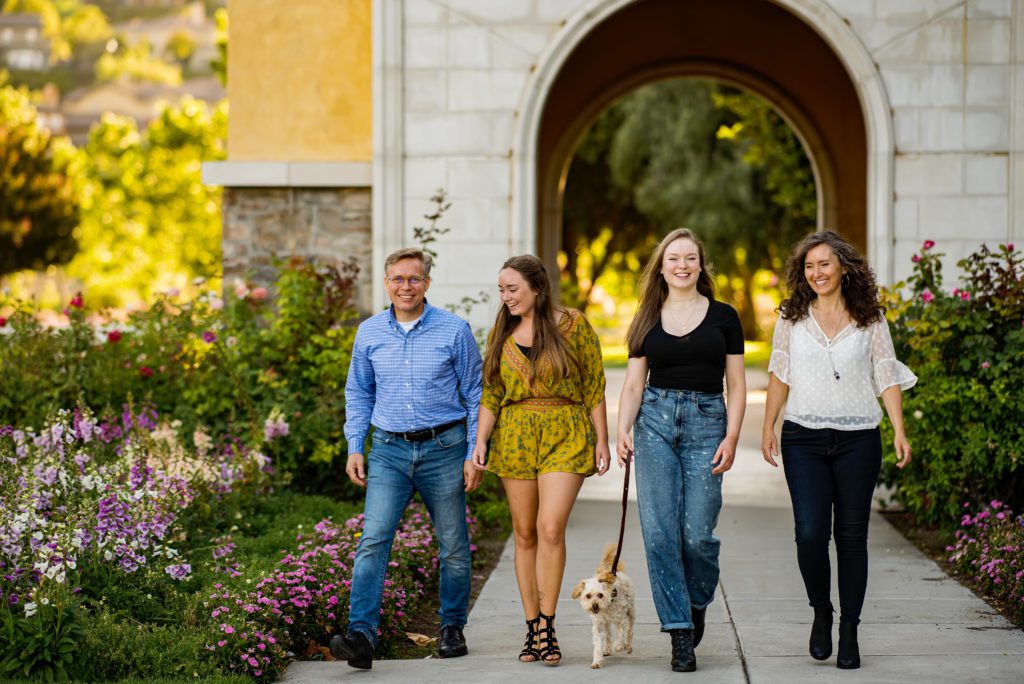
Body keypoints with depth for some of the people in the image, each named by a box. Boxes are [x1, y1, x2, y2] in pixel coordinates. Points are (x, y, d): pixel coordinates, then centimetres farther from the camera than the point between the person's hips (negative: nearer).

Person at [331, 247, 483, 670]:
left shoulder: (454, 330, -2)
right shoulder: (369, 333, 6)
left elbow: (474, 394, 3)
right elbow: (358, 393, 16)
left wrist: (474, 454, -2)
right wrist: (354, 448, 6)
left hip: (443, 448, -1)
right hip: (390, 449, 1)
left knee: (453, 546, 8)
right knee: (373, 539, -13)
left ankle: (452, 628, 26)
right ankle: (361, 635, -20)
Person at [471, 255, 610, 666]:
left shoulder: (572, 326, -3)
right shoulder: (501, 334, 9)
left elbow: (594, 387, 0)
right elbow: (490, 394, 9)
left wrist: (602, 441, -2)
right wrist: (480, 442, -2)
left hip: (565, 437, -4)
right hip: (515, 438, 4)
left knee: (551, 527, -16)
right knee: (524, 534, 5)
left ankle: (547, 626, -8)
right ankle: (532, 628, 12)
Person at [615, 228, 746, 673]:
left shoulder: (723, 317, 6)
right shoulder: (648, 320, 11)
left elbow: (737, 385, 6)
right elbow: (633, 384, 10)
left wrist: (731, 437, -5)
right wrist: (622, 431, -5)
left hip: (706, 422, -1)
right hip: (655, 419, 2)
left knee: (698, 533, -8)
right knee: (659, 531, -7)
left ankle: (697, 605, 23)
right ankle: (679, 633, -1)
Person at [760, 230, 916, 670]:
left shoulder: (870, 318, 4)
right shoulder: (792, 317, 6)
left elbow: (887, 377, 4)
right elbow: (779, 375, 13)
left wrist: (900, 432, -5)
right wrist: (768, 428, 11)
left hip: (857, 439, 0)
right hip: (804, 438, 0)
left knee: (852, 535, 3)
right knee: (810, 532, -12)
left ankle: (849, 631, 13)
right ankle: (821, 612, 13)